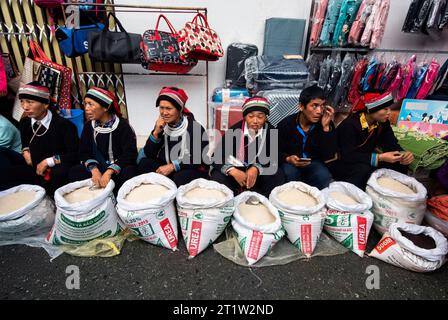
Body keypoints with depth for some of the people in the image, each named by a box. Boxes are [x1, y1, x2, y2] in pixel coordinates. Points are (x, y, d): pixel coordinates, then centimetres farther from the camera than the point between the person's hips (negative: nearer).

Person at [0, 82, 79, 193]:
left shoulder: (63, 125, -14)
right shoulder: (24, 123, 5)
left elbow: (74, 154, -16)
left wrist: (48, 161, -17)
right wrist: (25, 151, 7)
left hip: (56, 170, -5)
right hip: (33, 169, 6)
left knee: (59, 172, -38)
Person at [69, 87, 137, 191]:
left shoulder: (123, 126, -12)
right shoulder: (89, 126, 5)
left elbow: (129, 154, -19)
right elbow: (84, 152, 2)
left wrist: (109, 172, -29)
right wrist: (94, 170, -19)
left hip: (119, 168, -4)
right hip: (98, 167, 5)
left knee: (127, 173, -35)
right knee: (73, 173, -16)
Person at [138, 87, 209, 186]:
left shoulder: (194, 127, -15)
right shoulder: (161, 126, 0)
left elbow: (202, 159, -17)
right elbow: (148, 155, -2)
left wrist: (173, 166, -19)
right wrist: (156, 133, -16)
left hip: (193, 171, -4)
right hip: (167, 170, 5)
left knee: (181, 178, -34)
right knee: (144, 163, -15)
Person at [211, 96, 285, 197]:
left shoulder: (270, 131, -9)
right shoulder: (234, 130, -15)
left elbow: (272, 158, -8)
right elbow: (217, 158, -16)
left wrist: (256, 169, -31)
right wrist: (233, 171, -34)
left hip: (258, 172, 2)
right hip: (235, 169, -1)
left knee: (278, 175, -24)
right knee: (217, 178, -28)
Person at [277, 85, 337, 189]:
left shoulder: (327, 124, -10)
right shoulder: (286, 124, -13)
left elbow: (328, 157, -19)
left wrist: (326, 128, -26)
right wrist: (288, 159, -27)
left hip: (314, 163, 1)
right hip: (291, 162, -1)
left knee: (324, 176, -29)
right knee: (289, 174, -33)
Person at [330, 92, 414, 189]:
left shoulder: (383, 122, -2)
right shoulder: (350, 124, -25)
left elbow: (391, 144, -2)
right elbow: (348, 156, -32)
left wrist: (403, 154, -25)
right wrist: (380, 157, -36)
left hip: (366, 162, 7)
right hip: (343, 165, -7)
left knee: (400, 163, -8)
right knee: (364, 169, -36)